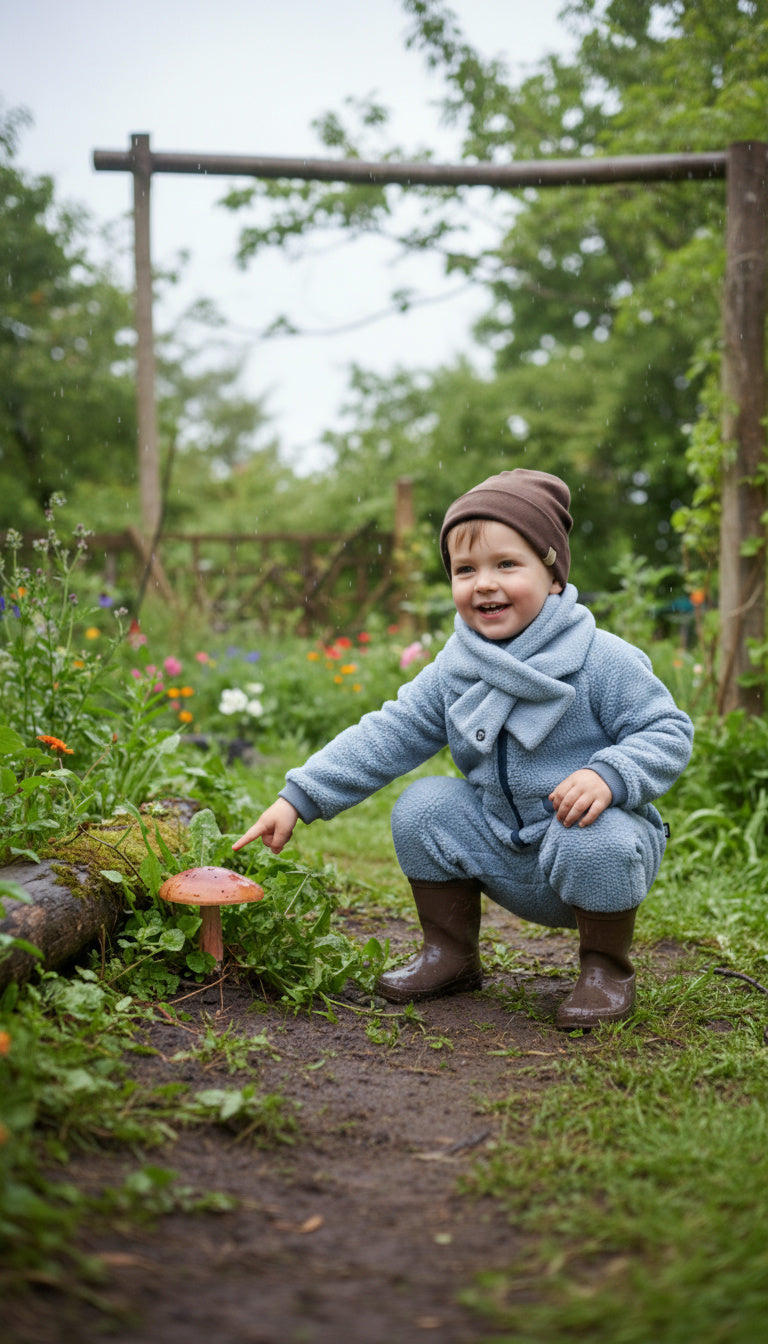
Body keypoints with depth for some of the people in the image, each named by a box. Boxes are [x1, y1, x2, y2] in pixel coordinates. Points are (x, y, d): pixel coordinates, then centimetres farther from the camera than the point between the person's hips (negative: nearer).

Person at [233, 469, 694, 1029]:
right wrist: (299, 798, -7)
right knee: (423, 806, -9)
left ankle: (608, 969, -6)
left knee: (597, 840, -36)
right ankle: (451, 956, 8)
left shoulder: (602, 661, -16)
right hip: (505, 859, 5)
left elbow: (669, 731, -13)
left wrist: (610, 777, -33)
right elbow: (388, 736, 0)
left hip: (588, 831, -5)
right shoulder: (453, 671, -1)